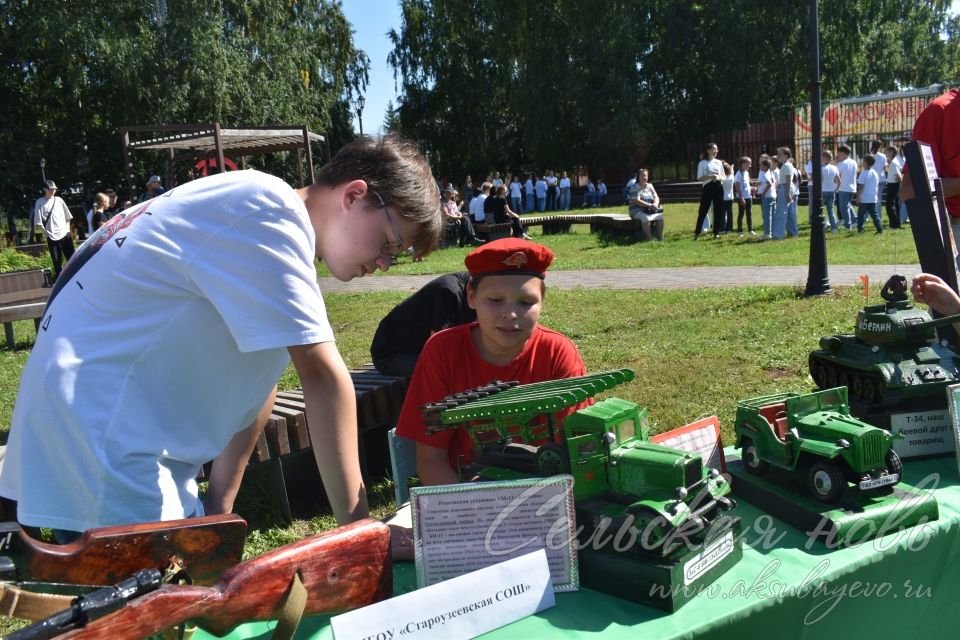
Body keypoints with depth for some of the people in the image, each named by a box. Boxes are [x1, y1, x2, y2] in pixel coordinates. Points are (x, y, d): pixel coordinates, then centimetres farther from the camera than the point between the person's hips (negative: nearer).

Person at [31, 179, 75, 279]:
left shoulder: (59, 200, 9)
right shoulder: (40, 202, 0)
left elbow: (67, 216, 15)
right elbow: (38, 221, -4)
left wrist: (68, 230, 6)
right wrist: (46, 232, -10)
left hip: (65, 234, 3)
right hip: (52, 237, -3)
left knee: (71, 257, 6)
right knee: (57, 261, 2)